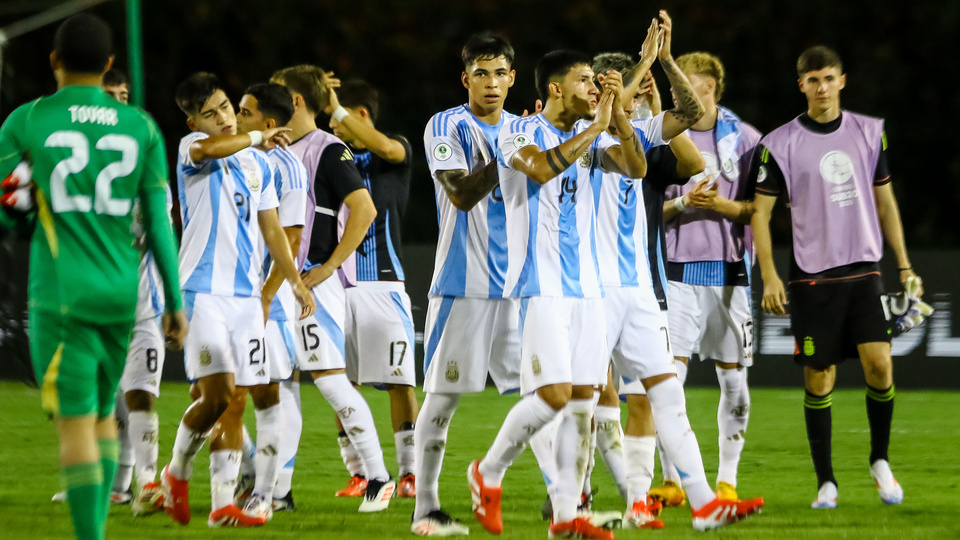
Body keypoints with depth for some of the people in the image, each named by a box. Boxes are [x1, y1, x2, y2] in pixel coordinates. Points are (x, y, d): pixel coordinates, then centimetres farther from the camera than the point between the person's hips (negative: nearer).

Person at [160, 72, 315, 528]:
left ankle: (223, 504, 6)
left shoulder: (257, 164, 18)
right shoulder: (191, 148, -3)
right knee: (218, 392, -15)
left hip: (246, 293, 6)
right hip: (203, 289, -6)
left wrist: (295, 280, 22)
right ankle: (177, 472, 9)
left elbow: (271, 228, 26)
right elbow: (208, 148, -28)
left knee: (233, 403, 3)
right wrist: (258, 138, -13)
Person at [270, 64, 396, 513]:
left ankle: (378, 478, -4)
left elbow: (364, 209, -18)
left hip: (314, 283, -9)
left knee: (331, 380, -10)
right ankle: (276, 488, 9)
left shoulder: (327, 150, -9)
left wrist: (326, 267, -18)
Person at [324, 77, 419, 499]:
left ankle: (407, 472, -6)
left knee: (399, 381, -9)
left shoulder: (396, 153, 2)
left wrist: (337, 108, -23)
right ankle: (358, 472, 8)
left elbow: (385, 147, -20)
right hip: (338, 285, 5)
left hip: (382, 283, -5)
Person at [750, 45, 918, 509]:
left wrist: (903, 265, 13)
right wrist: (769, 276, -8)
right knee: (819, 378, -1)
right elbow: (760, 211, 0)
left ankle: (880, 460, 8)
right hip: (812, 275, -2)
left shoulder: (870, 133, 7)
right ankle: (826, 482, 9)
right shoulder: (781, 144, -3)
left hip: (864, 270, 2)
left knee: (879, 363, -12)